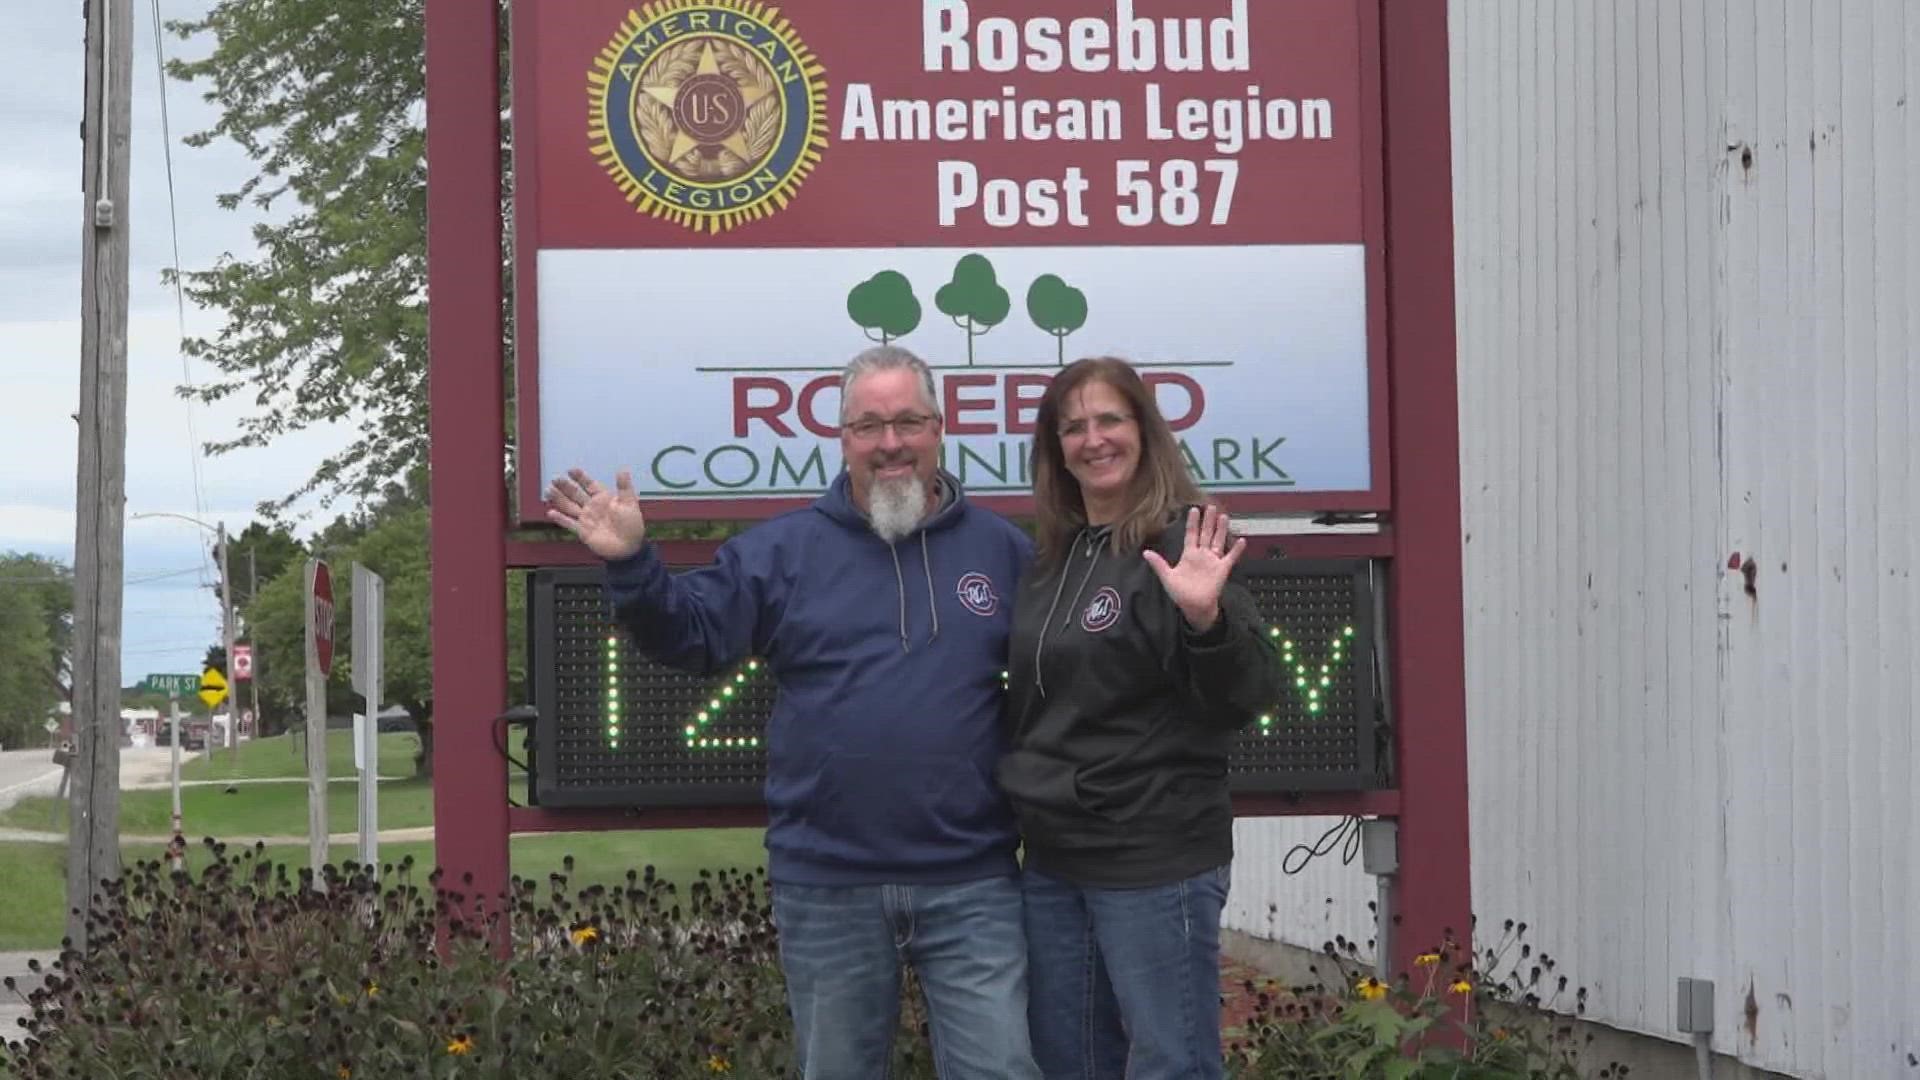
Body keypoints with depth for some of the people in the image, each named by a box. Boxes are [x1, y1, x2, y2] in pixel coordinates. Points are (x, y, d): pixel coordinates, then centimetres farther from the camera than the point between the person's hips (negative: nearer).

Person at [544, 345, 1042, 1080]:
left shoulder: (1001, 547, 5)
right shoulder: (785, 548, 3)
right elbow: (691, 634, 2)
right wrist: (631, 564, -13)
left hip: (971, 883, -1)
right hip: (826, 883, 1)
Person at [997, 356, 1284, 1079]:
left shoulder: (1177, 547, -11)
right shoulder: (1052, 559, 10)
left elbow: (1250, 697, -20)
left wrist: (1206, 619, -35)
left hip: (1156, 862, -8)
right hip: (1053, 861, 8)